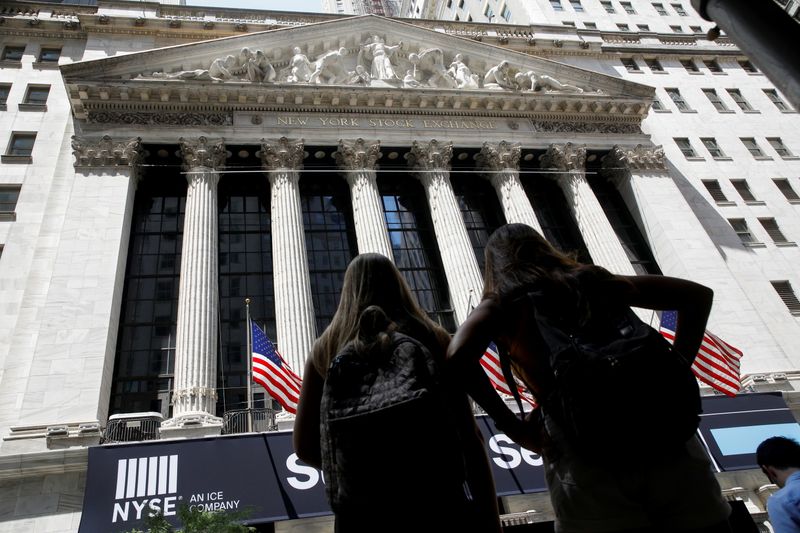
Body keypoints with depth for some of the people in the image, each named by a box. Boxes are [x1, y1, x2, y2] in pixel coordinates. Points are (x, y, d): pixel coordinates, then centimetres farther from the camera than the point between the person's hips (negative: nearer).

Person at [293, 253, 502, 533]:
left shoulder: (326, 348, 6)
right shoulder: (434, 339, 1)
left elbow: (304, 445, 7)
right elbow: (469, 438, -4)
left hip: (363, 505, 2)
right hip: (434, 499, -1)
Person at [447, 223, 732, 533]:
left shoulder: (499, 304, 8)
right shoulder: (592, 281, 17)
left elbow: (458, 358, -13)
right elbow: (698, 295, 18)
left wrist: (511, 426, -3)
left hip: (582, 457, -3)